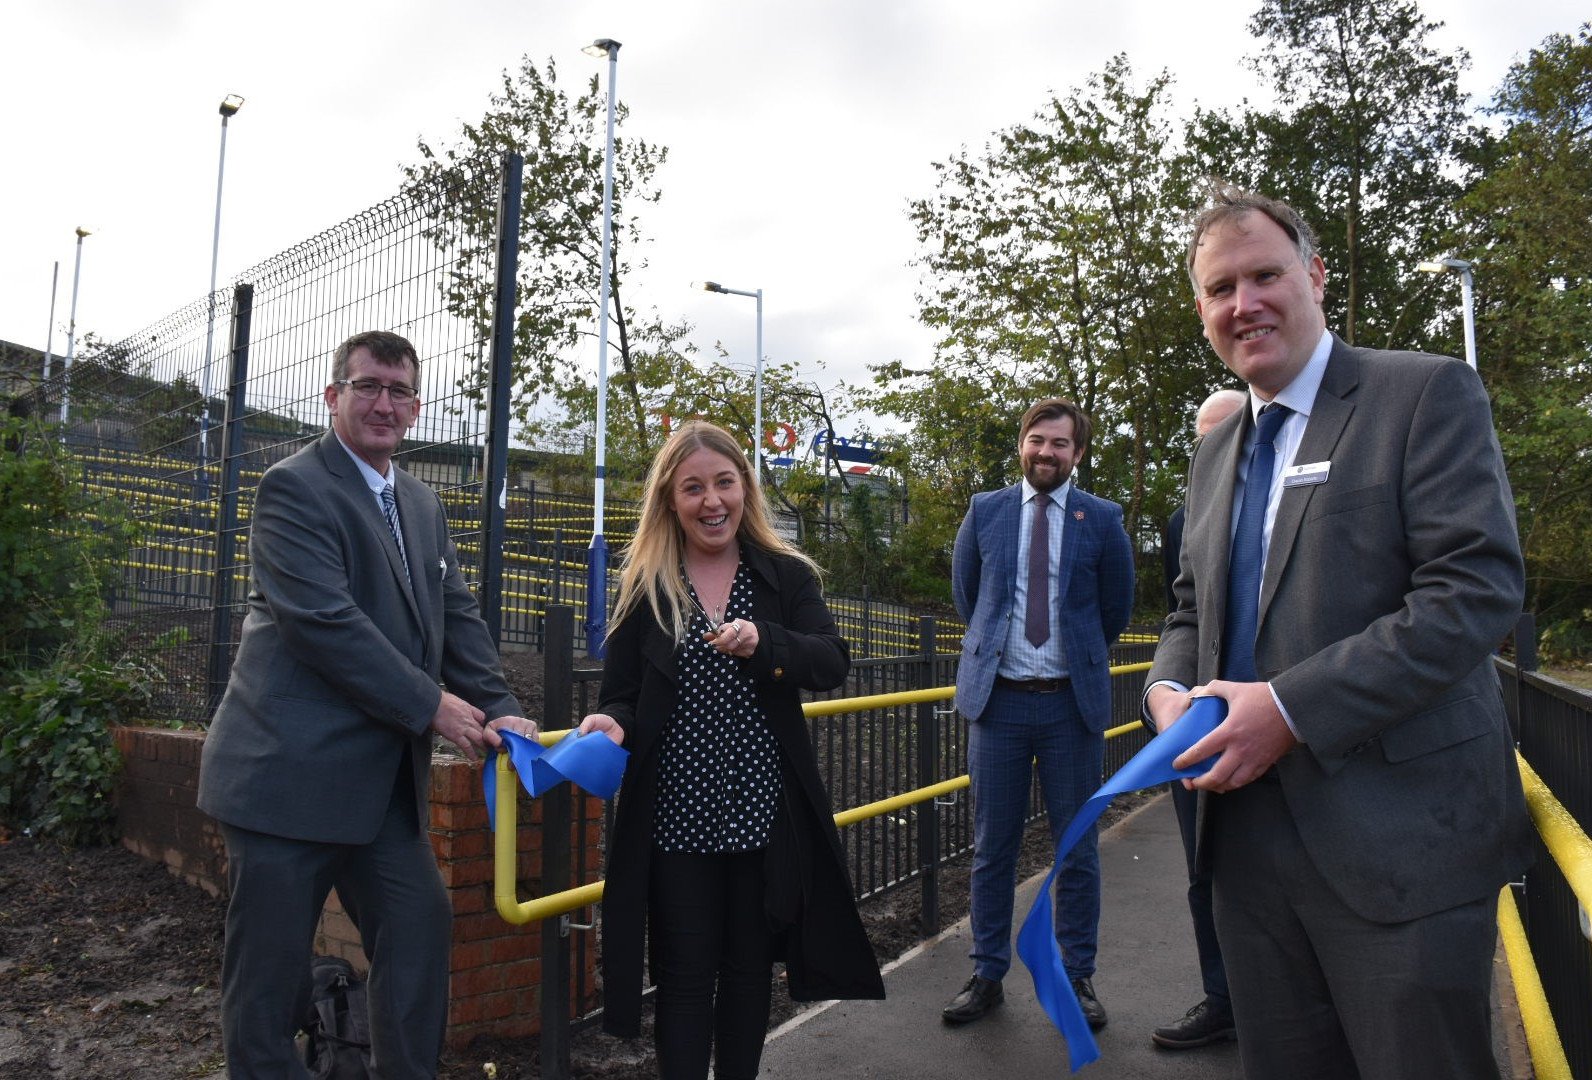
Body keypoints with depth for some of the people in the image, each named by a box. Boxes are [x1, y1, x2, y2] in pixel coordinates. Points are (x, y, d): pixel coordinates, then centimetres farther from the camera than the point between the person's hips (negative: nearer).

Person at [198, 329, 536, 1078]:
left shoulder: (424, 507, 14)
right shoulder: (293, 488, -10)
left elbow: (456, 617, 10)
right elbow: (324, 620, -20)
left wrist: (497, 709, -4)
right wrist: (430, 705, -17)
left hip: (384, 778, 7)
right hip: (291, 770, -7)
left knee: (421, 930, 10)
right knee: (270, 967, 5)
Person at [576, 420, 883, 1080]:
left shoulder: (787, 575, 1)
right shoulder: (644, 586, 0)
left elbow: (833, 664, -11)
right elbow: (621, 698, 2)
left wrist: (760, 640, -29)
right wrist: (611, 726, -21)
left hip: (764, 814, 1)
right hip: (676, 819, -1)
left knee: (750, 970, 16)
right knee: (685, 976, 8)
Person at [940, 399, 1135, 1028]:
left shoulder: (1102, 519, 1)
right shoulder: (985, 511, 5)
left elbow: (1117, 604, 11)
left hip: (1072, 700, -1)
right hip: (998, 698, 1)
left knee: (1077, 848, 9)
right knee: (992, 847, 9)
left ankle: (1077, 977, 24)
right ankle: (988, 975, 22)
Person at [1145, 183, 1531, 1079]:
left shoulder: (1428, 395, -5)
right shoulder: (1216, 451, 15)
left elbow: (1478, 588, -16)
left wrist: (1292, 709, -21)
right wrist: (1171, 690, -3)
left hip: (1398, 840, -6)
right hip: (1250, 840, 6)